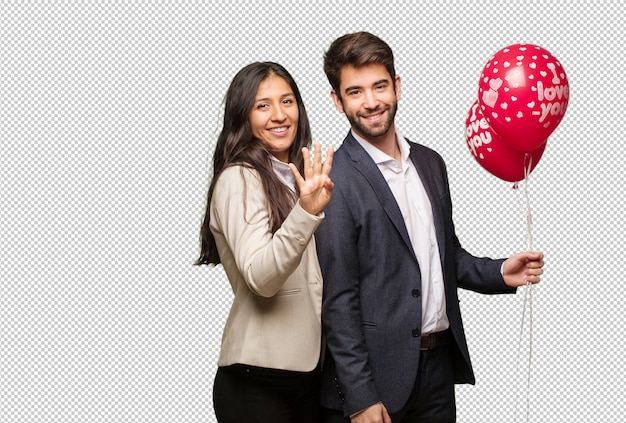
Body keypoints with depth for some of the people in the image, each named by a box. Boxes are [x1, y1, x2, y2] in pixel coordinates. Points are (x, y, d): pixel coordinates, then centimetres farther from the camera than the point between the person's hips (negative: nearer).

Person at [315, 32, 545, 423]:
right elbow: (337, 299, -15)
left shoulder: (430, 163, 9)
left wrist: (500, 273, 2)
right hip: (375, 375, -6)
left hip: (440, 362, 6)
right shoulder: (334, 181, -13)